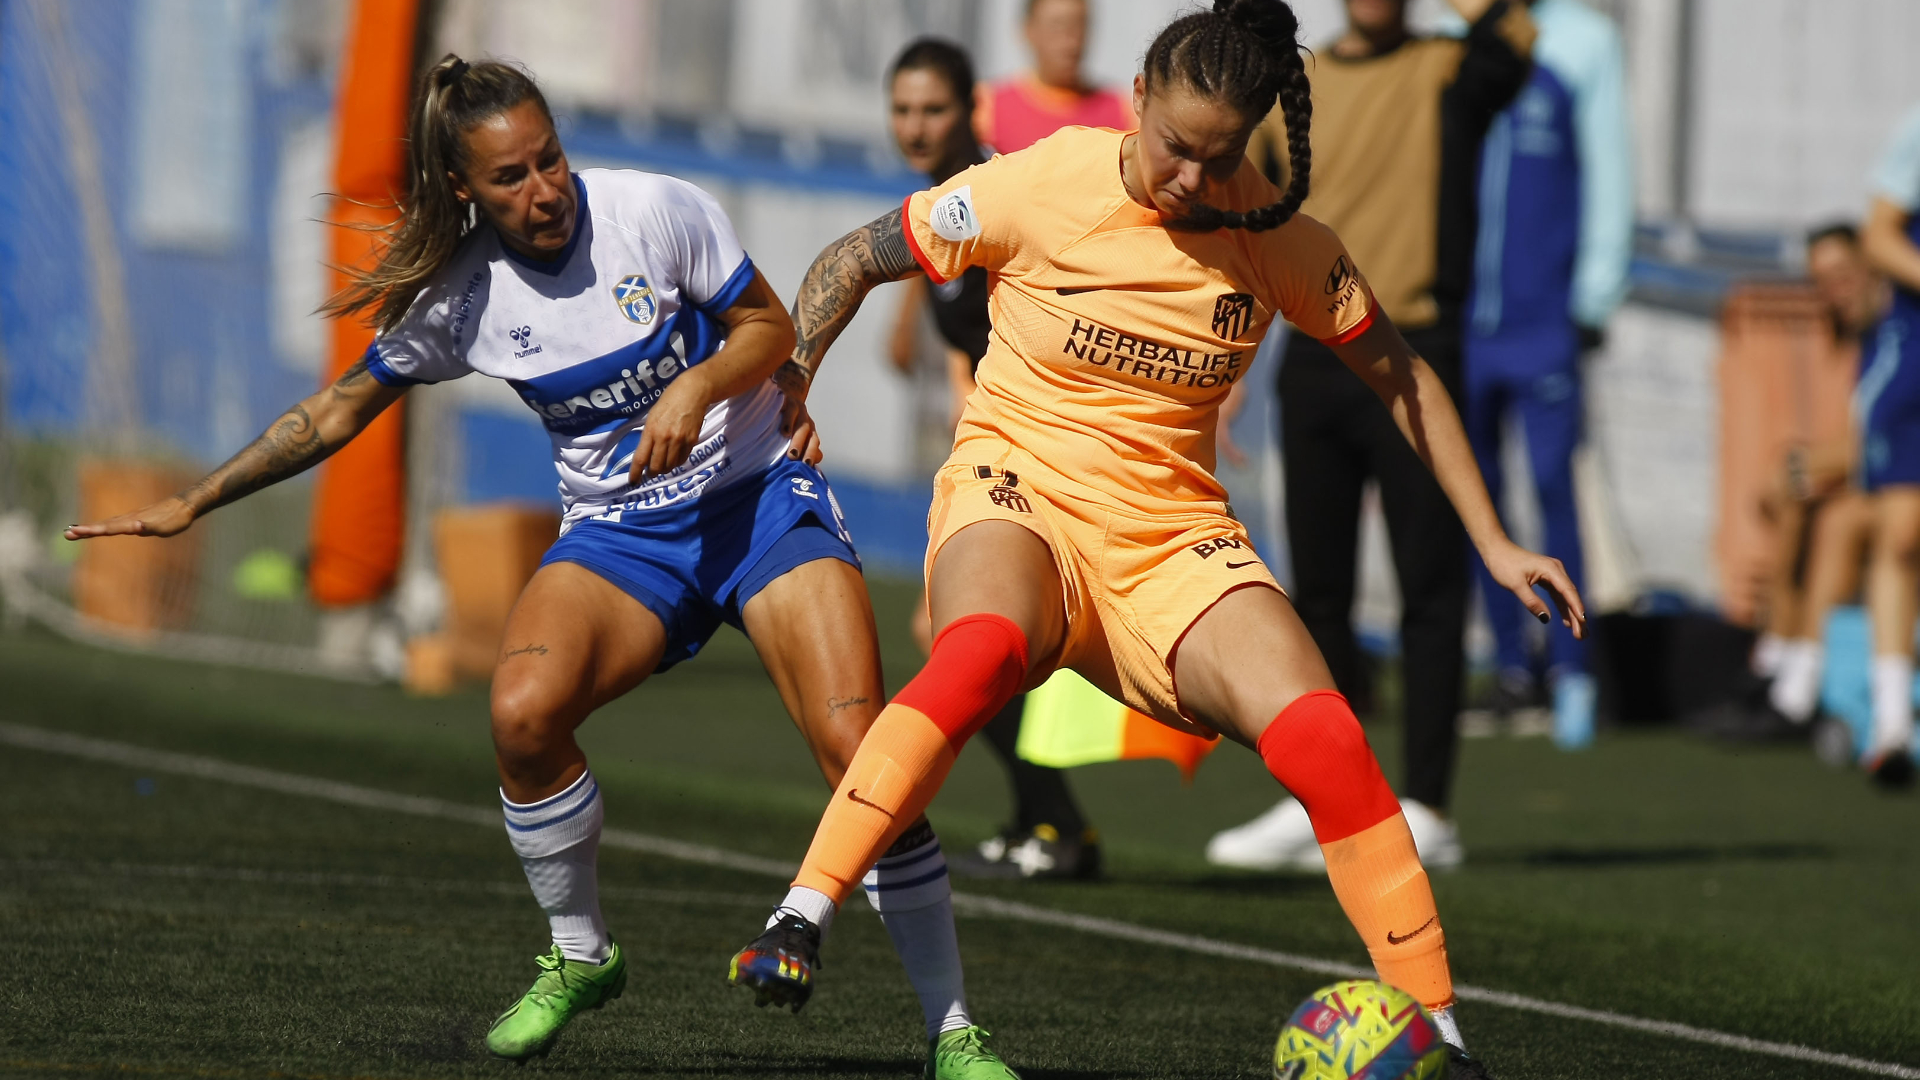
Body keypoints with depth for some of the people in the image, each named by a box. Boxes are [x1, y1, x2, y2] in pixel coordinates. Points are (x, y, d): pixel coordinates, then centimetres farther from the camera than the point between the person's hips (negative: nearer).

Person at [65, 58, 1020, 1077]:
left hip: (758, 494, -2)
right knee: (523, 712, -27)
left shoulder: (655, 211, -13)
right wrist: (190, 504, 8)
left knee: (854, 746, -21)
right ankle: (579, 956, -1)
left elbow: (768, 325, -1)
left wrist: (697, 386, -22)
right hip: (615, 532, 2)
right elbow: (338, 411, 8)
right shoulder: (459, 298, -5)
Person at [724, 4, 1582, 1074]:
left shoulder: (1276, 236, -4)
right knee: (981, 652, -39)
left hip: (1174, 534, 2)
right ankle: (800, 923, -37)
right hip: (1020, 491, -2)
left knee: (1319, 735, -22)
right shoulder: (1039, 189, -11)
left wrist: (1493, 543, 7)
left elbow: (1396, 371, 9)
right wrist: (781, 386, -12)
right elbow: (853, 260, 3)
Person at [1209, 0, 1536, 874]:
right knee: (1318, 593, 7)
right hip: (1314, 364, 4)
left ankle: (1424, 810, -1)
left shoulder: (1447, 74, 1)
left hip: (1413, 362, -4)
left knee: (1430, 589, -4)